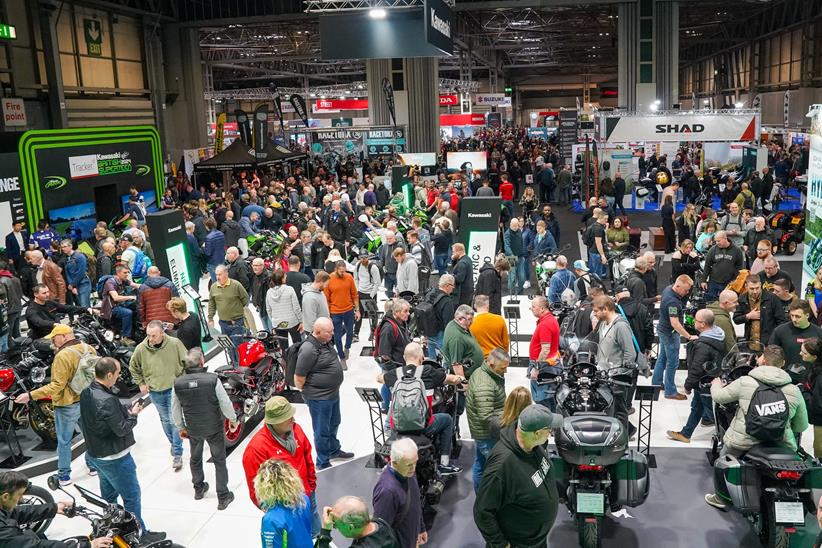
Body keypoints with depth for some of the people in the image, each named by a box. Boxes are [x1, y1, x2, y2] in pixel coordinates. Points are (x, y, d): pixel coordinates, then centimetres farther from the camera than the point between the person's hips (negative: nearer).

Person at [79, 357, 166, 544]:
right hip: (114, 458, -9)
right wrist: (133, 415, -8)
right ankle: (139, 534, 18)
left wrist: (127, 409, 0)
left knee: (108, 495, 23)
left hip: (95, 454, 9)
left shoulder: (86, 394, -2)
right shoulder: (107, 400, -31)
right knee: (131, 496, 6)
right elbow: (121, 429, -24)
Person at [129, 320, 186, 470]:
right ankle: (173, 443, 39)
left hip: (174, 389, -3)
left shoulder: (175, 344, -18)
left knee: (174, 421, -2)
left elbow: (186, 362, -4)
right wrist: (141, 383, 3)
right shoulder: (141, 349, -14)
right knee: (165, 420, 19)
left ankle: (177, 453, 7)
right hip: (155, 392, 3)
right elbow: (133, 368, 6)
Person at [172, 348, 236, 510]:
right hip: (214, 428, -3)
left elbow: (175, 410, -3)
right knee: (219, 461, 13)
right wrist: (232, 418, 3)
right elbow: (225, 404, -17)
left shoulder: (178, 383, -15)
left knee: (195, 458, 26)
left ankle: (198, 489, 46)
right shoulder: (213, 379, -25)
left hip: (193, 429, 3)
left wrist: (180, 428, 14)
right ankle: (223, 497, 20)